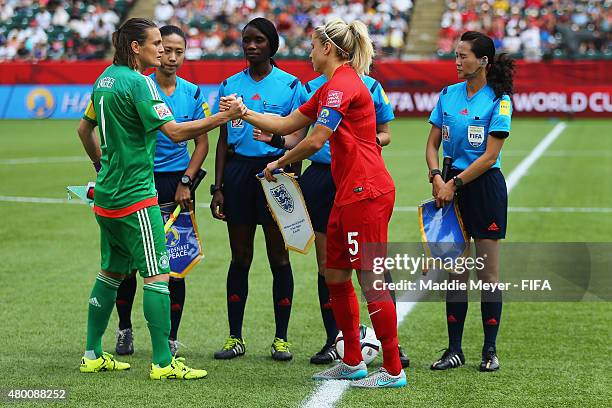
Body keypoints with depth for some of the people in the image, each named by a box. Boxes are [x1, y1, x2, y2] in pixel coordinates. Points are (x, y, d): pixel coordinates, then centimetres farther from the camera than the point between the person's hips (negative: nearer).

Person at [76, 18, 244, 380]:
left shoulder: (107, 78, 11)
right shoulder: (138, 82, -16)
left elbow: (85, 128, 23)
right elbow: (175, 132, -22)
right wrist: (225, 117, -23)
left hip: (106, 195, 10)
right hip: (136, 196, -10)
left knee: (112, 271, 17)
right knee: (158, 275, -7)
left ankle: (93, 354, 22)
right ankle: (163, 363, -8)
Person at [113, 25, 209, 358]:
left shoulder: (192, 93, 5)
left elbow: (202, 143, 8)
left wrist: (185, 182, -3)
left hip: (175, 183, 2)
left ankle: (171, 337, 11)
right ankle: (124, 330, 20)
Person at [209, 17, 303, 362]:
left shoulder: (290, 85, 1)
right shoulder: (230, 86, 9)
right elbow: (223, 140, 11)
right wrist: (218, 188, 5)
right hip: (238, 169, 3)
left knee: (279, 257, 1)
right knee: (240, 258, 6)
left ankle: (281, 338, 9)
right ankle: (235, 338, 12)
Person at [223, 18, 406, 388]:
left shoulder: (342, 85, -14)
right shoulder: (330, 88, 18)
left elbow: (315, 141, -17)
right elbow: (286, 124, 22)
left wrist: (279, 163, -4)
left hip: (367, 192, -10)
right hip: (349, 194, 10)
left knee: (371, 281, -7)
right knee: (336, 277, 14)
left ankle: (393, 371, -3)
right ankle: (352, 363, 22)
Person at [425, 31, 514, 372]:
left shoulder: (499, 101, -8)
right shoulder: (448, 95, 7)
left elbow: (490, 156, -12)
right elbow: (433, 144, 8)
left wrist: (455, 183, -14)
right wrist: (437, 177, -9)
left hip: (485, 186, -5)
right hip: (452, 186, 5)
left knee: (489, 271, 1)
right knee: (455, 270, 6)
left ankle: (490, 350, 8)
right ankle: (454, 350, 10)